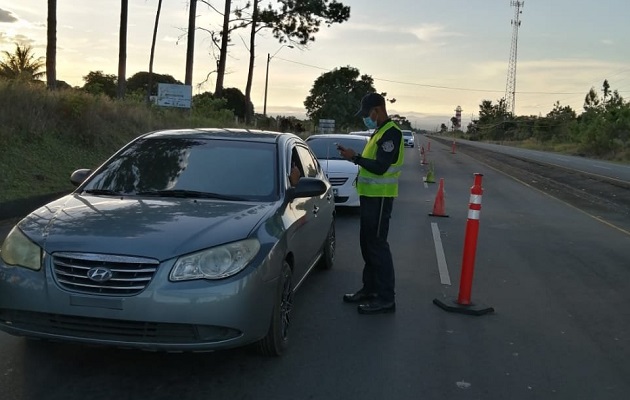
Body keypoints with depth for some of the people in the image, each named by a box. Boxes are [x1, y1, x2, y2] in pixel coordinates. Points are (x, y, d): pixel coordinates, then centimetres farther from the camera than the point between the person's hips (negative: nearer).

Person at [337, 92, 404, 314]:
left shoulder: (391, 133, -15)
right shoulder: (379, 132, 16)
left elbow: (380, 167, -23)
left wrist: (356, 157, -18)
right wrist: (355, 158, 7)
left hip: (380, 197, -10)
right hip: (370, 195, 10)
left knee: (377, 245, -8)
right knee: (368, 244, 15)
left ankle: (386, 298, -2)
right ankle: (370, 289, 26)